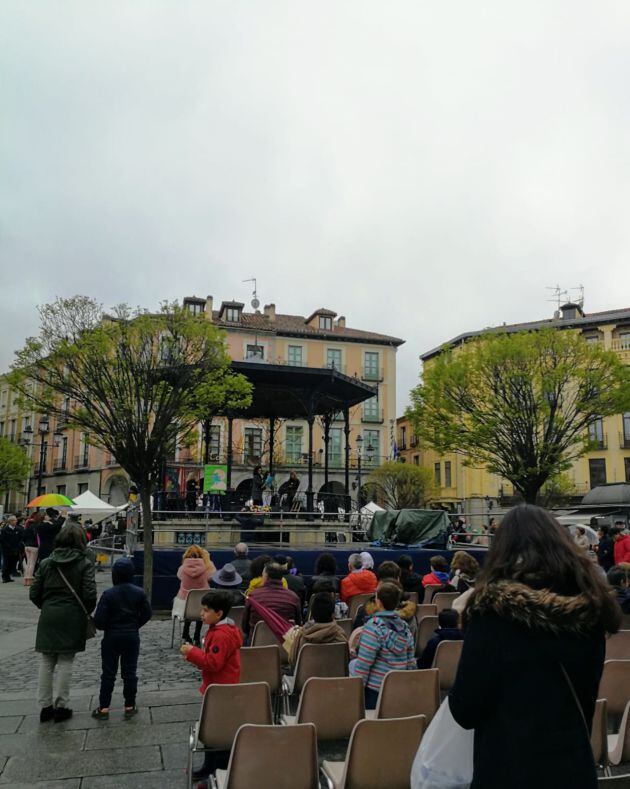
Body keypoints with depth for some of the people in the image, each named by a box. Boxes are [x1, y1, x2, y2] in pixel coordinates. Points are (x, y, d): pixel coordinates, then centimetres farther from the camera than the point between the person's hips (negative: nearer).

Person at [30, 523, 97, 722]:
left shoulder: (46, 563, 3)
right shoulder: (84, 563, -6)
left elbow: (34, 593, 3)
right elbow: (90, 595, -12)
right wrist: (86, 612, 7)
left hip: (48, 617, 3)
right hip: (72, 618, -3)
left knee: (47, 662, 12)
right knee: (65, 662, 6)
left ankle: (45, 706, 18)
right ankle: (61, 706, 12)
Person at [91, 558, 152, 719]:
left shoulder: (108, 594, -15)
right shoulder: (139, 593, -6)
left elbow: (99, 620, -16)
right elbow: (147, 613, 1)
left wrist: (106, 627, 5)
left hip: (112, 637, -2)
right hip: (132, 637, 2)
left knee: (108, 673, 8)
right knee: (130, 672, 10)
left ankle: (104, 708, 12)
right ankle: (129, 706, 15)